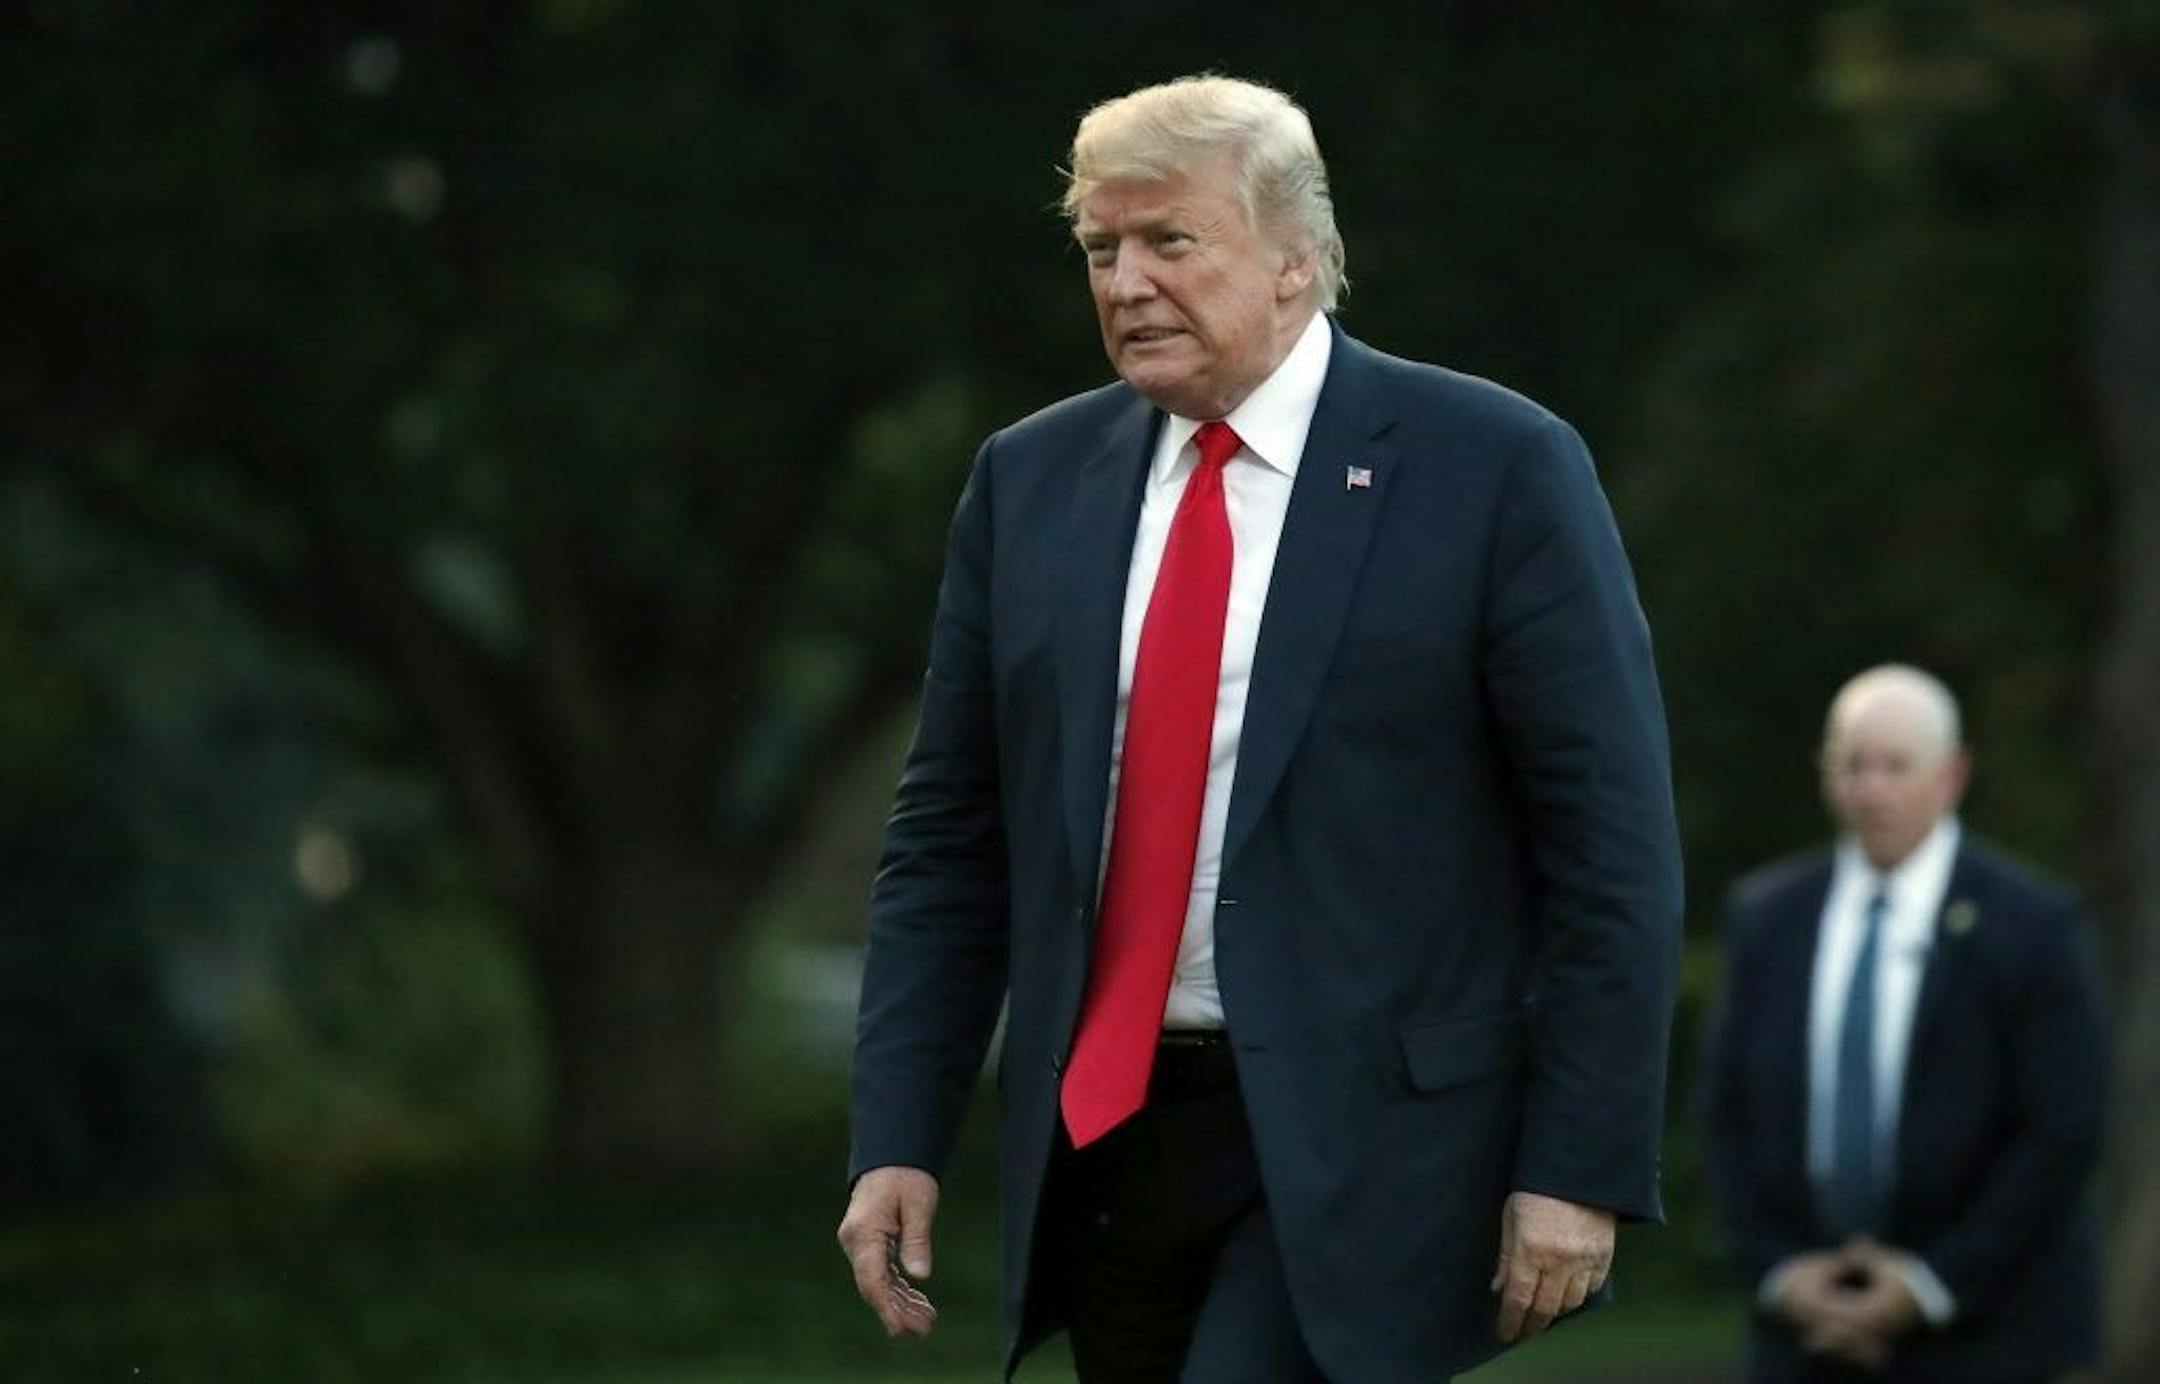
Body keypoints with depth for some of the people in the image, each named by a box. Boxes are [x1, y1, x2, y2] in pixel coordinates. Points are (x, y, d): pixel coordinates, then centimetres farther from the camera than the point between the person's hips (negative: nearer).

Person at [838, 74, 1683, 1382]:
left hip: (1360, 1140, -5)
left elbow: (1611, 844, -7)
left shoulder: (1491, 469, -5)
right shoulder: (1031, 481, 10)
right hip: (1104, 1136, 6)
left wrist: (1581, 1169, -12)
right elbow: (949, 839, 12)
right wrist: (899, 1138, 4)